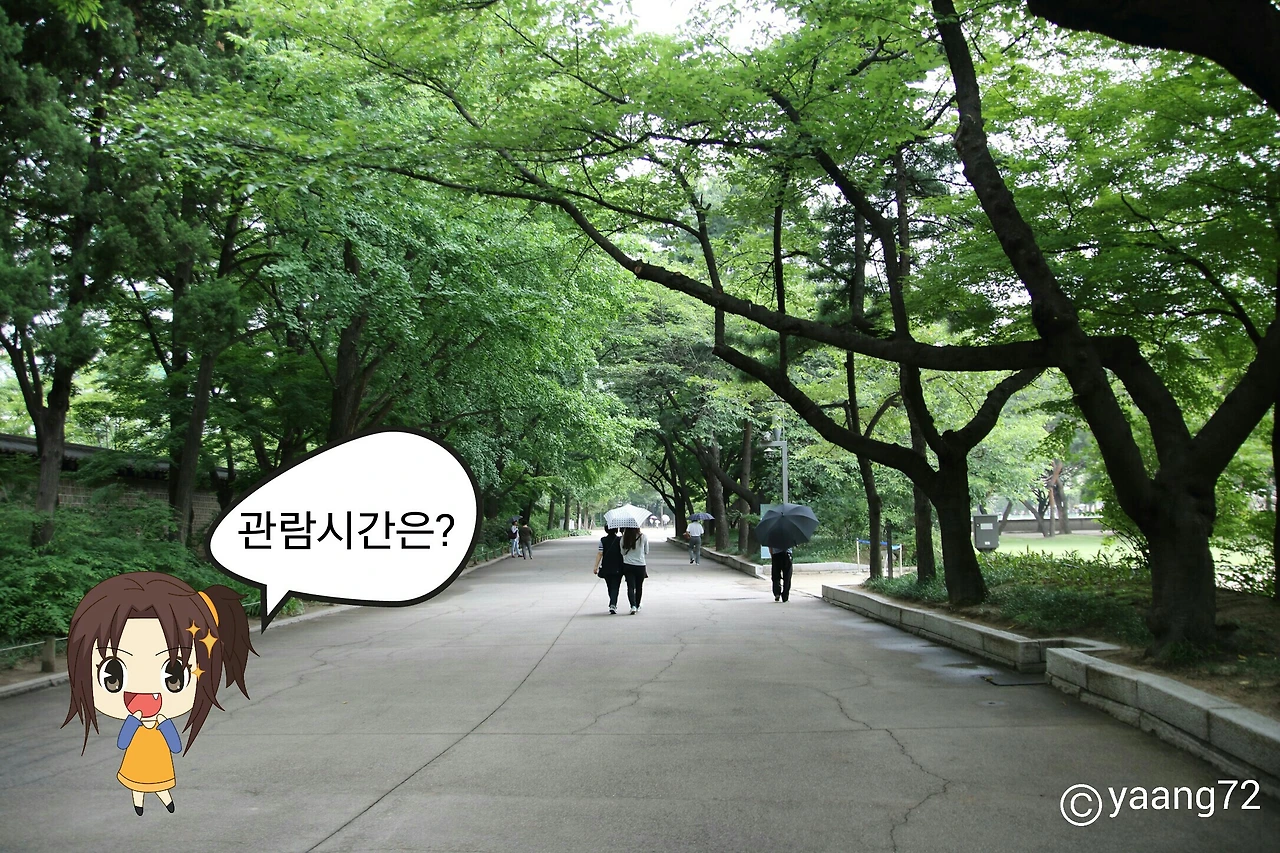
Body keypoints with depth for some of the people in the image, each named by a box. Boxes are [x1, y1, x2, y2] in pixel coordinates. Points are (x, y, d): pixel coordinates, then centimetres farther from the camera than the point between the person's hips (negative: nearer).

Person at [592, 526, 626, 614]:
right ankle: (613, 605, -20)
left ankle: (613, 604, 30)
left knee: (610, 587, 18)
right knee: (615, 587, -1)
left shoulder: (603, 540, -2)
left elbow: (599, 554, -7)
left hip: (606, 568, 2)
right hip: (617, 568, -2)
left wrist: (596, 566, -5)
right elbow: (623, 553, -4)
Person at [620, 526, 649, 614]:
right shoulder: (643, 537, -9)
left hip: (628, 565, 0)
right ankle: (637, 606, 29)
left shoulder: (624, 538, -6)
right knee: (639, 587, 16)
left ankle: (633, 606, -16)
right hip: (640, 565, 0)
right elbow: (646, 551, 3)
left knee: (630, 587, 1)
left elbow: (622, 552, 5)